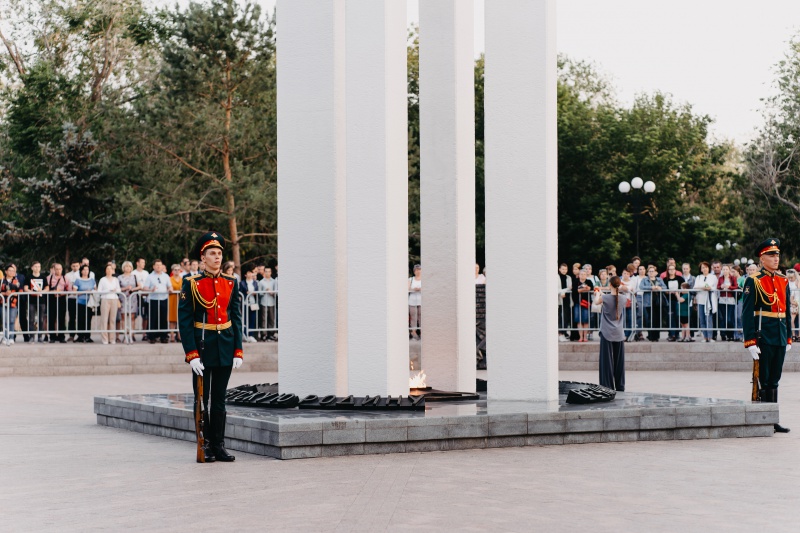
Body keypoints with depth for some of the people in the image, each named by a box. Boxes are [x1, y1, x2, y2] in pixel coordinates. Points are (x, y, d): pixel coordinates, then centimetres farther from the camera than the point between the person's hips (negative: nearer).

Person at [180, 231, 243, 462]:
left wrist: (238, 351, 1)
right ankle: (204, 446, 11)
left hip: (225, 348, 3)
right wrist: (191, 354, -14)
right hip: (202, 347, -3)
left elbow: (236, 319, 7)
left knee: (219, 399, 8)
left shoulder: (231, 283, 6)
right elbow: (184, 321, -7)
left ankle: (219, 446, 12)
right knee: (202, 399, 3)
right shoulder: (191, 284, -5)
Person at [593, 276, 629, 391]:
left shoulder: (605, 298, -12)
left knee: (607, 361, -1)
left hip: (607, 334, -3)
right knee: (619, 361, 10)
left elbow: (596, 302, 9)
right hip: (619, 335, 3)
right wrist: (602, 293, 28)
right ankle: (620, 387, 15)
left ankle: (608, 386, -3)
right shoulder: (623, 298, -2)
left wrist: (598, 293, 29)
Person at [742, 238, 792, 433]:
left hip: (780, 338, 6)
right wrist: (750, 341, -15)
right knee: (763, 380, -2)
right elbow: (747, 313, -10)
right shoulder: (754, 281, -7)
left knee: (774, 380, 10)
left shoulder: (783, 281, 13)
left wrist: (789, 338, 16)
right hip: (763, 337, -6)